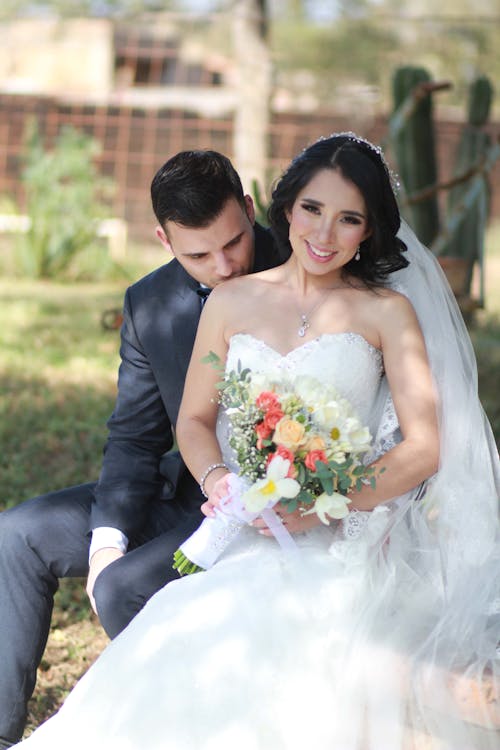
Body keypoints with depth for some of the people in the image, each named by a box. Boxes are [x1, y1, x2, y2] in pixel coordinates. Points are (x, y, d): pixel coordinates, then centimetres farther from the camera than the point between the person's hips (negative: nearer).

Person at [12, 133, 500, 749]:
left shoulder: (387, 311, 5)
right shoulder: (231, 301, 14)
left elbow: (424, 448, -1)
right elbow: (193, 421, 16)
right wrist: (217, 479, -7)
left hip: (350, 541, -3)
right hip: (252, 534, 3)